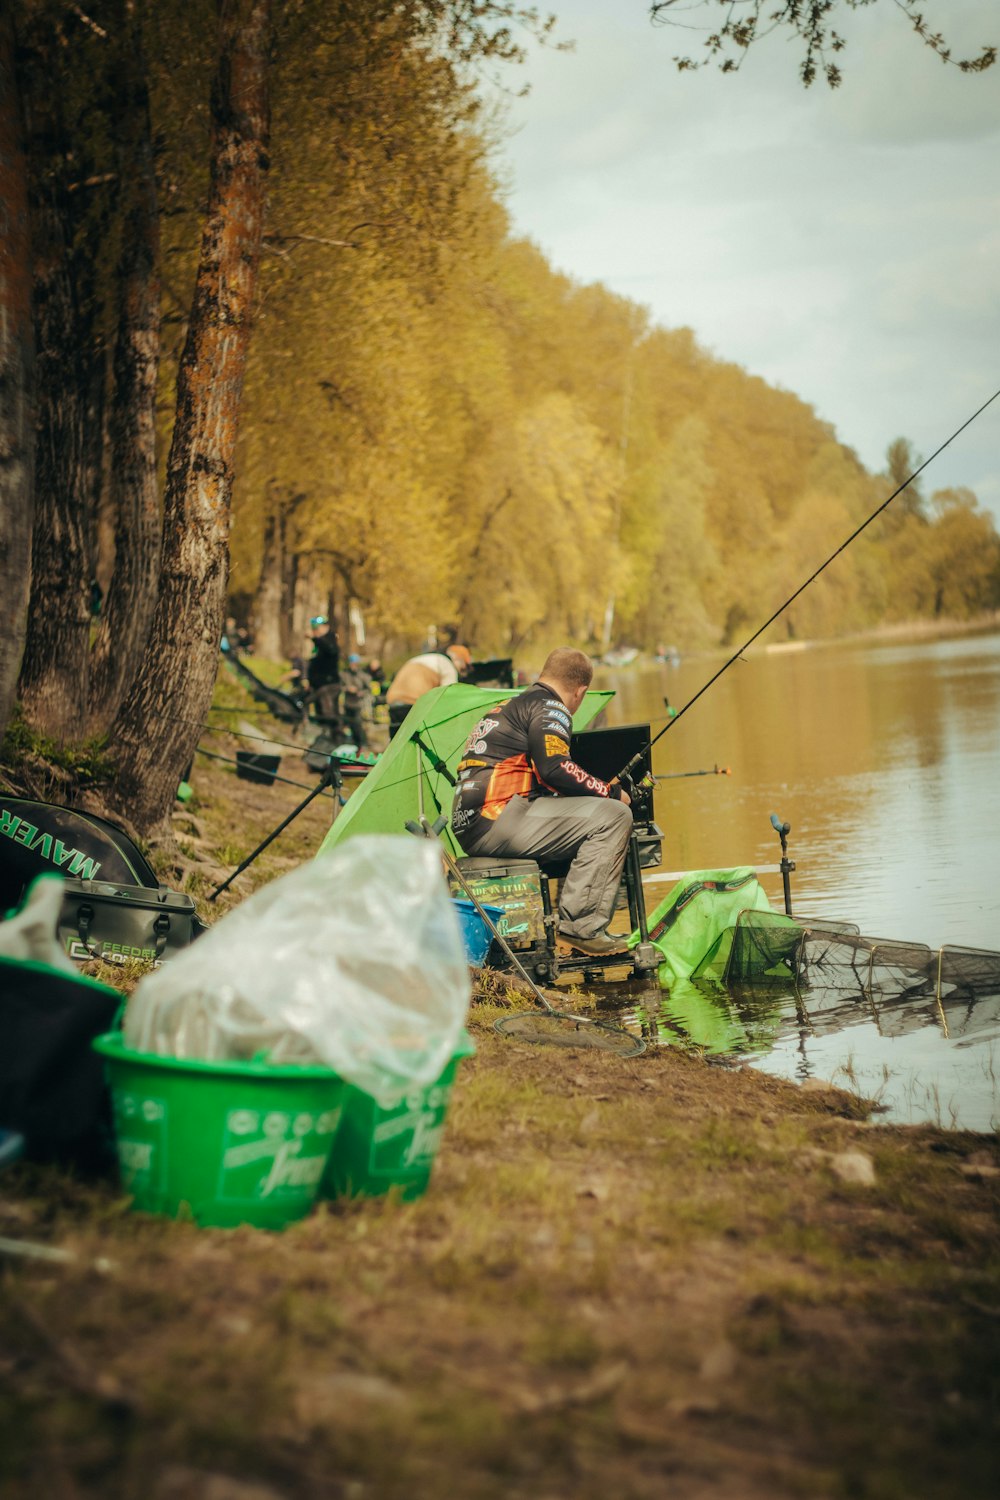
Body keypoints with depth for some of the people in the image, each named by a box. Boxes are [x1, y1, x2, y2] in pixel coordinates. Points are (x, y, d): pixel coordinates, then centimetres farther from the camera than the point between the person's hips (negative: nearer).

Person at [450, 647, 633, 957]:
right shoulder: (548, 707, -1)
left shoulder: (510, 707, 28)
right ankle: (582, 928, -16)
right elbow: (555, 768, -16)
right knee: (613, 816, -12)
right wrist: (611, 792, -4)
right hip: (498, 818, -10)